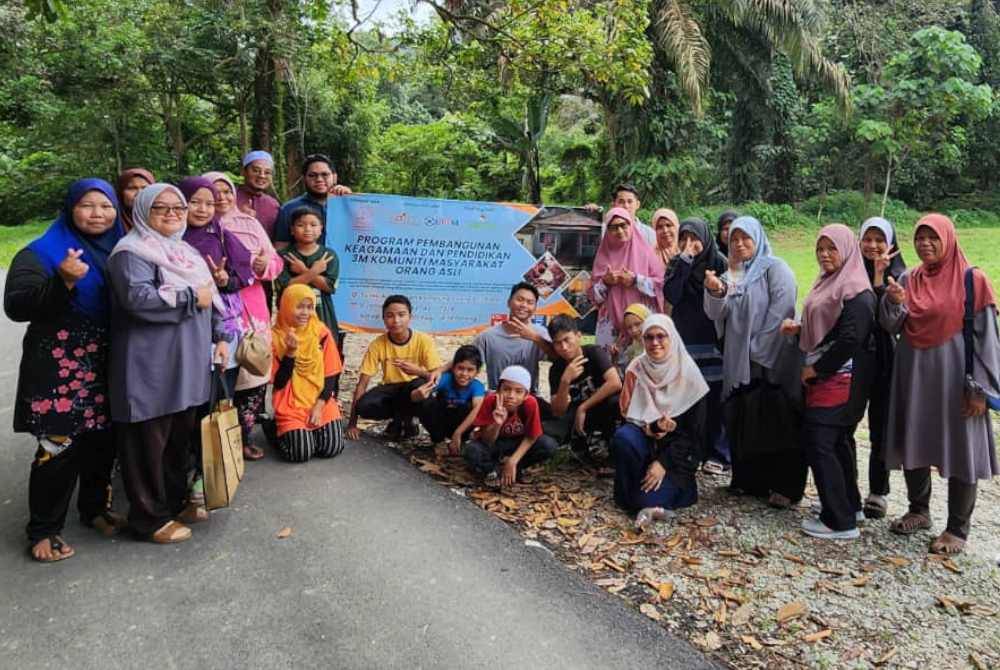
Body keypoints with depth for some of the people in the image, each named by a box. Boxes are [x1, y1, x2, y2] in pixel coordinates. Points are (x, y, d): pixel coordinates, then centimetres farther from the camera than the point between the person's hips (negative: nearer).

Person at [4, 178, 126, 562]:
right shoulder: (42, 252, -6)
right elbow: (16, 306, -16)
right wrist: (63, 282, -29)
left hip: (107, 365, 5)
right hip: (59, 368, -5)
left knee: (102, 440, 11)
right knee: (58, 448, -5)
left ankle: (95, 507, 31)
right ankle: (43, 530, 10)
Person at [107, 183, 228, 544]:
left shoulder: (186, 251, 18)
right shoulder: (132, 252, -10)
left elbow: (210, 297, 22)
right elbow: (139, 298, -25)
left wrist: (218, 336, 12)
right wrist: (191, 298, -16)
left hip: (189, 365, 8)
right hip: (151, 368, -8)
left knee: (182, 436, 16)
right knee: (150, 442, 1)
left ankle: (176, 498, 31)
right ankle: (151, 516, 13)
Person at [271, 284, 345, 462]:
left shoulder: (322, 333, -1)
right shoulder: (276, 337, -7)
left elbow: (331, 376, 1)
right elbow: (279, 383, -9)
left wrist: (319, 405, -11)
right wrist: (291, 352, -21)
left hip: (321, 403, 2)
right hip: (290, 406, -2)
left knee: (332, 448, -15)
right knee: (301, 453, -19)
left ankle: (313, 428, 16)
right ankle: (280, 430, 13)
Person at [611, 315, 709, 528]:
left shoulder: (688, 373, -11)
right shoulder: (636, 369, -3)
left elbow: (694, 430, -10)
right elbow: (628, 414, -2)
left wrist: (664, 463, -18)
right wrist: (652, 426, -24)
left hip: (677, 449, -3)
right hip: (646, 439, 3)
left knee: (648, 499, -25)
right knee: (623, 438, -32)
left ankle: (677, 484, 6)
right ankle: (629, 494, -11)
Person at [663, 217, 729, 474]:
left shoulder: (719, 262, -1)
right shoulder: (677, 264, 7)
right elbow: (671, 296, -8)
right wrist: (684, 262, -10)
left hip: (713, 340, -2)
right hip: (685, 339, 2)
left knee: (715, 399, -1)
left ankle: (719, 455, 9)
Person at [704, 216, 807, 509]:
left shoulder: (775, 268, -2)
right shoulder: (731, 276, 16)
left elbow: (781, 308, -13)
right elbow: (716, 314, 6)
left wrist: (758, 347, -15)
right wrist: (714, 293, -15)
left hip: (773, 360, -6)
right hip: (738, 362, 6)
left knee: (776, 424, -3)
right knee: (741, 422, 7)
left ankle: (785, 487, 5)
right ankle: (750, 479, 20)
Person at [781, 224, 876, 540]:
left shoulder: (856, 291, -15)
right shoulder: (827, 283, 13)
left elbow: (850, 339, -23)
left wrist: (816, 368, -15)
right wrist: (798, 328, 2)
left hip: (840, 379, -9)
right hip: (823, 375, 9)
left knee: (818, 442, -8)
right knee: (837, 440, 17)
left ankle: (840, 520, 0)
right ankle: (850, 505, 30)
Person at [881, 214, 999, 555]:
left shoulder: (972, 280, -7)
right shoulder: (908, 279, 7)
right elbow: (892, 326, 2)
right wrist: (893, 302, -19)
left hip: (952, 376, -5)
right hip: (913, 374, 5)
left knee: (958, 449, 2)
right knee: (914, 443, 12)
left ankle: (957, 528, 14)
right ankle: (919, 510, 30)